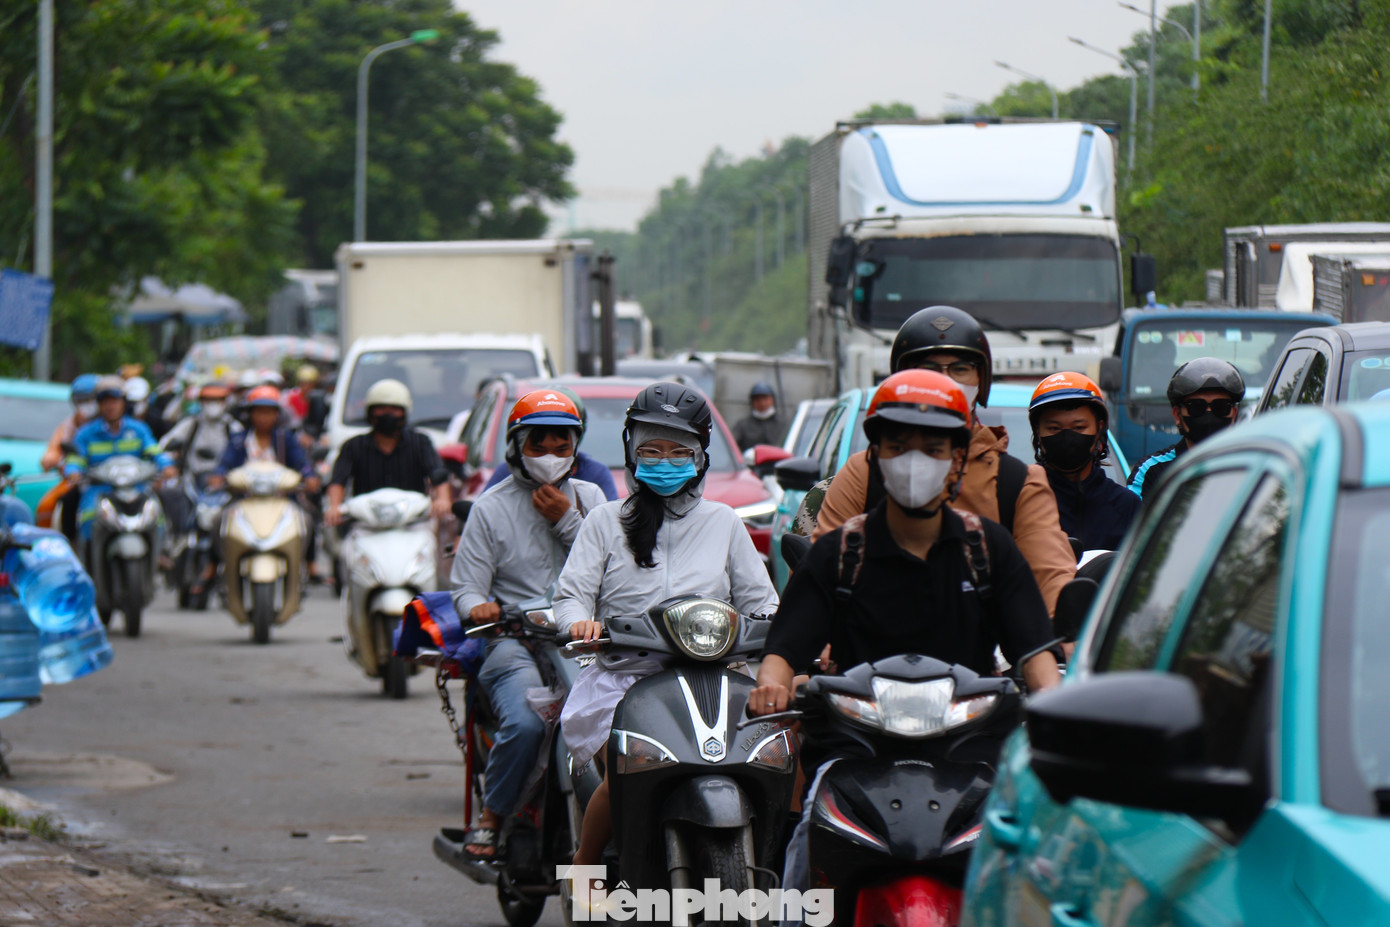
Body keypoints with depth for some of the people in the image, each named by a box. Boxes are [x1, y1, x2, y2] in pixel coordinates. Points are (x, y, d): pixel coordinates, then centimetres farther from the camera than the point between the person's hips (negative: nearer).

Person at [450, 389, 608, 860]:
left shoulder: (590, 499, 18)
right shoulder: (491, 508, 12)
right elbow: (466, 586, 6)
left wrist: (567, 522, -1)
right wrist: (477, 607, -18)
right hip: (516, 640, -2)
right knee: (525, 723, -32)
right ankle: (492, 816, -12)